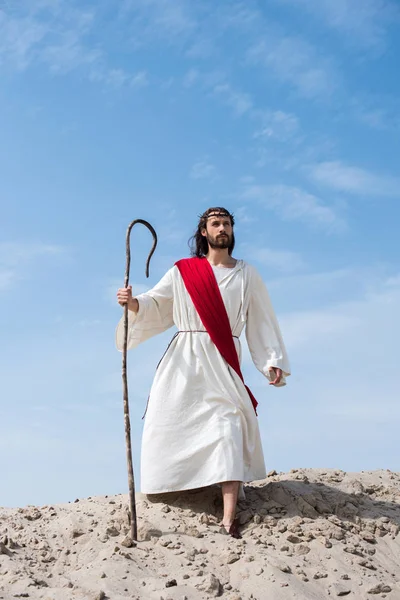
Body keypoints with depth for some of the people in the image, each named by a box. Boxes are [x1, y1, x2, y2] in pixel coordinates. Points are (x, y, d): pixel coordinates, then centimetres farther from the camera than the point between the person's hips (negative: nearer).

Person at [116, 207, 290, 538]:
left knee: (228, 429, -14)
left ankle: (229, 518, -18)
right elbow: (156, 305, 8)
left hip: (223, 363, -1)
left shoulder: (246, 275, 11)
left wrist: (273, 361, 2)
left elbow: (262, 321, 10)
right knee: (171, 425, -2)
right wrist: (134, 303, -14)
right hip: (184, 361, 1)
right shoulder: (183, 272, 9)